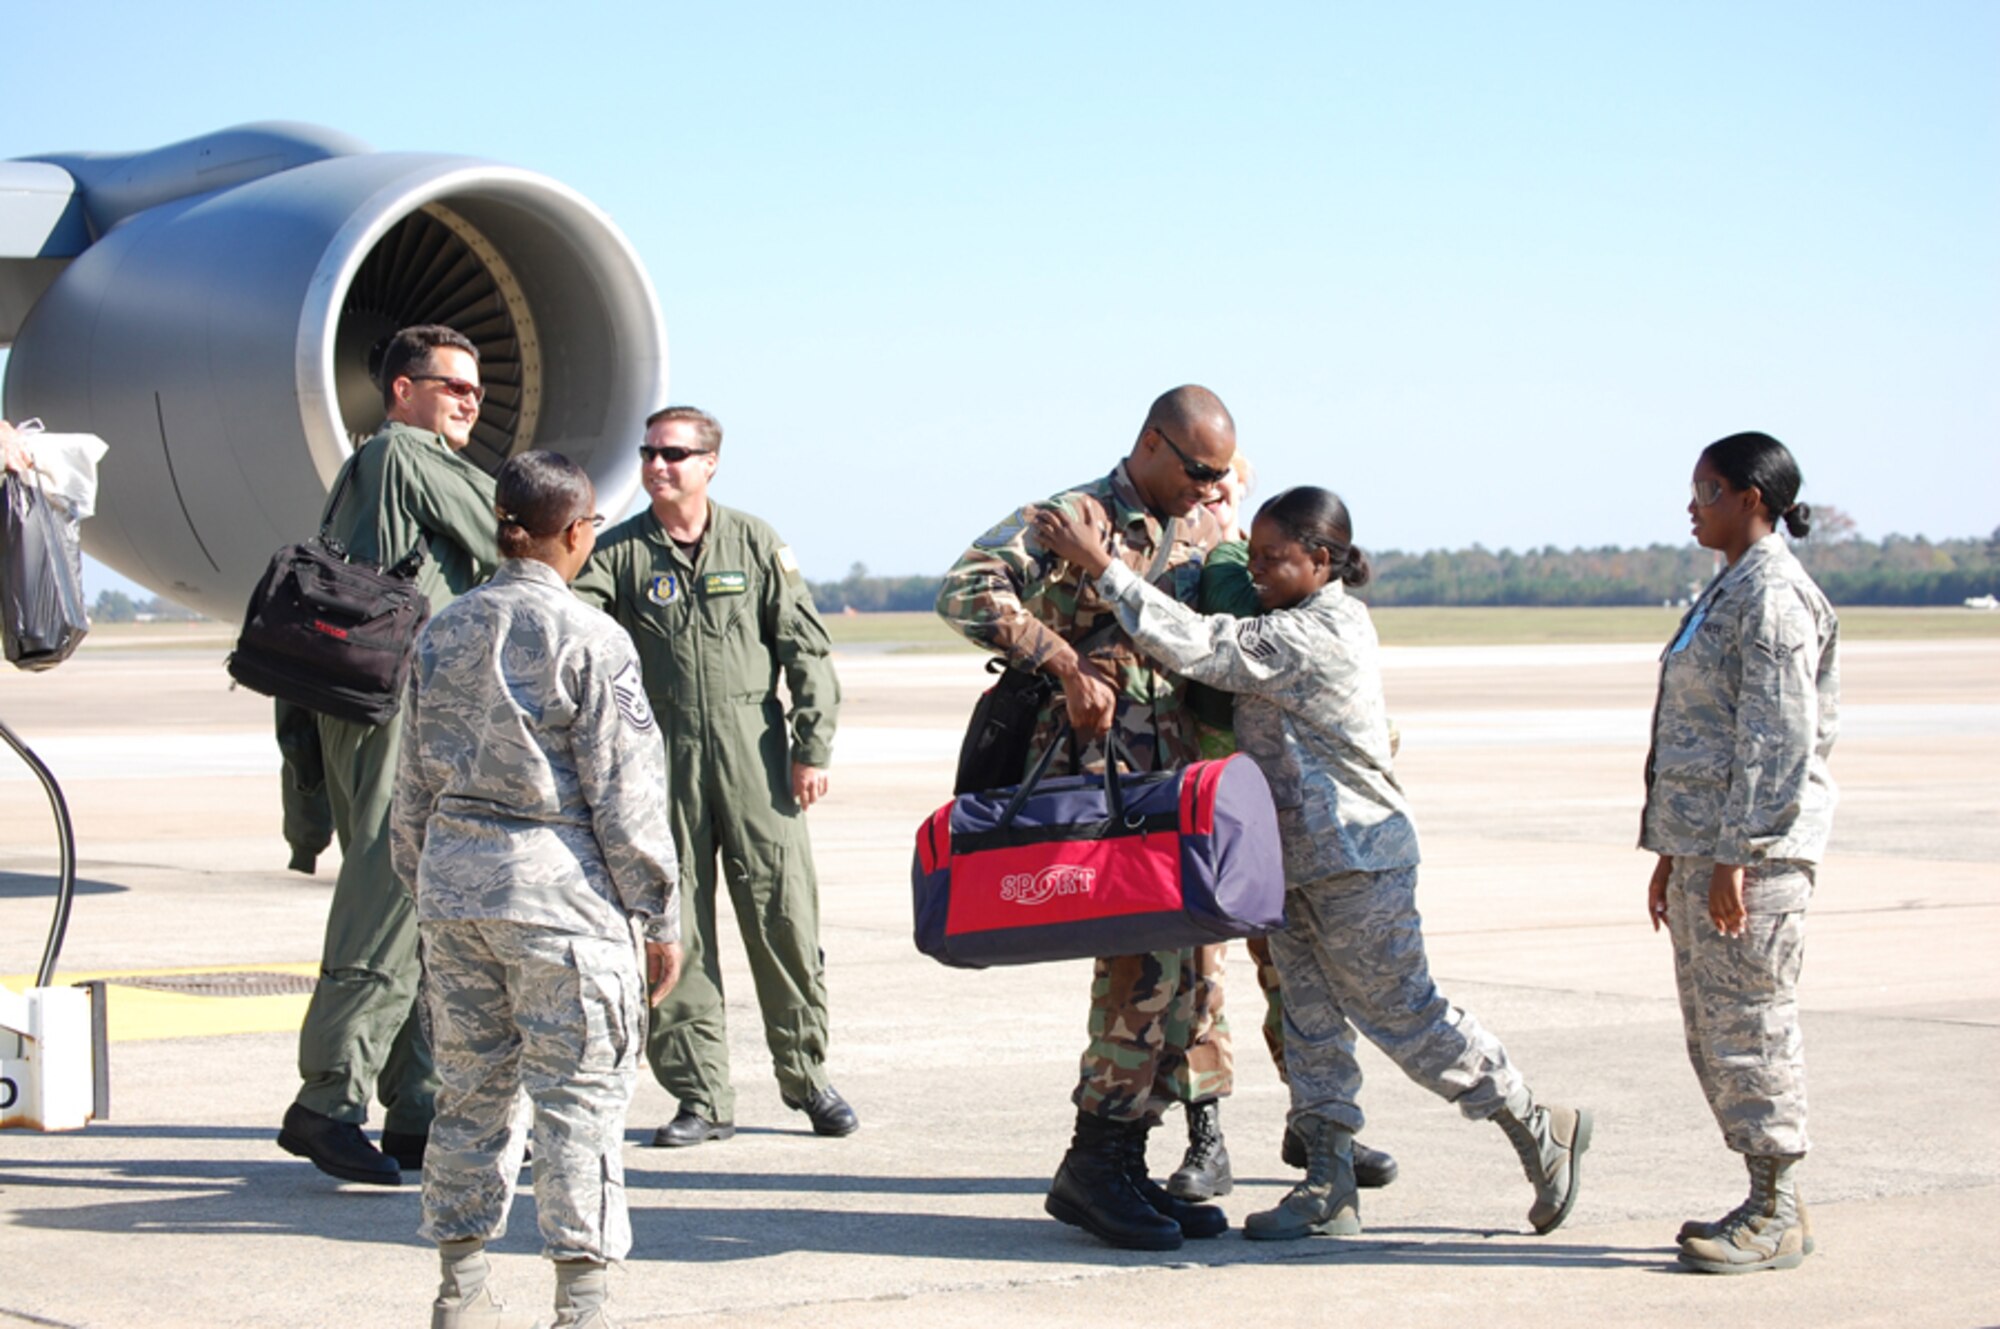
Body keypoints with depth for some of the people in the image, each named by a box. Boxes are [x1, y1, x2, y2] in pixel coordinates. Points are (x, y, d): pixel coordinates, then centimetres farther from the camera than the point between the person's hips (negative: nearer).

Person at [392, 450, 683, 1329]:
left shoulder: (442, 633, 8)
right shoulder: (588, 639, -9)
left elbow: (414, 783, 14)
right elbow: (624, 793, -9)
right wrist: (659, 917, -3)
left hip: (453, 873, 6)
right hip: (557, 885, -6)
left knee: (471, 1085, 14)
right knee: (580, 1090, 0)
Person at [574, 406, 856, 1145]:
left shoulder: (756, 545, 6)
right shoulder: (619, 554, 6)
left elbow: (806, 650, 7)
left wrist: (813, 749, 1)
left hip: (754, 755, 0)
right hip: (661, 758, 0)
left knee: (784, 916, -1)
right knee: (675, 927, 1)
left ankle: (806, 1076, 15)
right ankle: (701, 1097, 8)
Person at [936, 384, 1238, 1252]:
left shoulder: (1206, 532, 14)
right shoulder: (1073, 518, -8)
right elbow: (967, 592, -20)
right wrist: (1068, 667, -24)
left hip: (1179, 777, 8)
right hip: (1095, 778, -8)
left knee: (1193, 962, 6)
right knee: (1147, 957, -15)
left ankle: (1125, 1163, 14)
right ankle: (1094, 1163, -6)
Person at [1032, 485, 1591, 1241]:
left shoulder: (1313, 635, -21)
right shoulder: (1325, 623, 11)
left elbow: (1196, 647, -27)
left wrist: (1100, 564, -26)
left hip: (1355, 862, -10)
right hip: (1299, 861, 10)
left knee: (1404, 1015, -2)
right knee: (1310, 1023, 8)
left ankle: (1540, 1131, 11)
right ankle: (1329, 1192, 11)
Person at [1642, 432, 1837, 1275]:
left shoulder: (1774, 597, -13)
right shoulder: (1729, 593, 18)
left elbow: (1777, 740, -19)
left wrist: (1734, 855, -21)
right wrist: (1673, 854, 21)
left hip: (1752, 850, -10)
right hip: (1705, 842, 10)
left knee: (1750, 1022, -6)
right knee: (1712, 1026, 11)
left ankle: (1778, 1214, 1)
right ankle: (1767, 1203, 18)